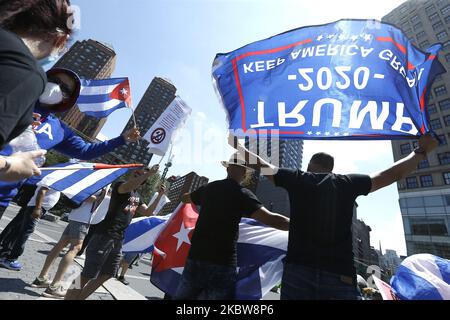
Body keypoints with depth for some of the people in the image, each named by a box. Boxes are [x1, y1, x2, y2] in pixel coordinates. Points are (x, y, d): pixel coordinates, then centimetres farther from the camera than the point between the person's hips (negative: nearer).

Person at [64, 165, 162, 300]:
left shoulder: (137, 197, 16)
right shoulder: (120, 185, -8)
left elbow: (148, 212, 13)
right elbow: (128, 187, -33)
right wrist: (149, 173, -29)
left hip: (118, 240, 9)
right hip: (104, 235, -9)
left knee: (106, 275, 19)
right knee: (88, 274, -3)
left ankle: (79, 298, 35)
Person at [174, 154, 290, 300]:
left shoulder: (208, 188, 7)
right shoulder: (242, 194, -10)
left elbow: (184, 198, 27)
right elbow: (270, 219, -20)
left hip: (196, 256, 6)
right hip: (222, 262, -5)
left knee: (182, 296, 21)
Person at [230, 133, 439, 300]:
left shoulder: (298, 179, 6)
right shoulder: (347, 183, 9)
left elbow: (261, 166, 15)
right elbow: (394, 174, 20)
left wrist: (238, 147, 30)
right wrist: (421, 151, 37)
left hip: (298, 271, -1)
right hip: (340, 276, 2)